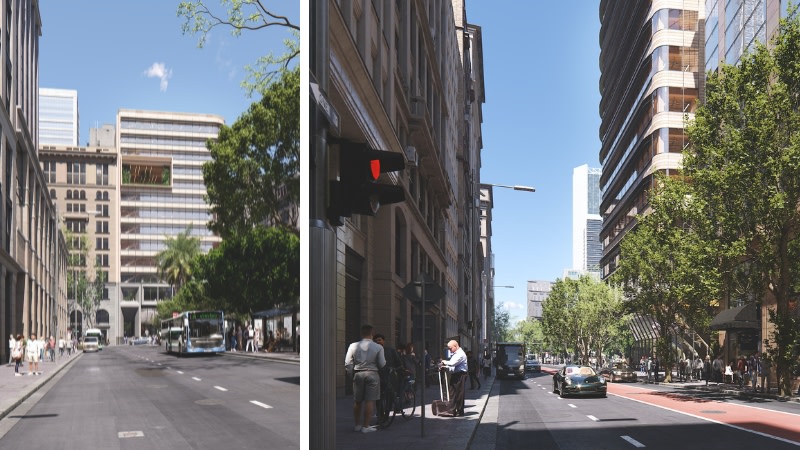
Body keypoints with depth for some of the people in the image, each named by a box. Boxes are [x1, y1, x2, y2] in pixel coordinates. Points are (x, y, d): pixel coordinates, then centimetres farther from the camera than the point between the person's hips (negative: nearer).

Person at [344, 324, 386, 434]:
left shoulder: (353, 346, 0)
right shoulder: (378, 347, -5)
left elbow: (348, 363, 0)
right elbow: (382, 364, -4)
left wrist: (352, 373, 14)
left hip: (358, 374, 3)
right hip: (372, 374, -3)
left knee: (357, 401, 13)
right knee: (369, 401, 1)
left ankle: (357, 425, 20)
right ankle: (366, 426, 0)